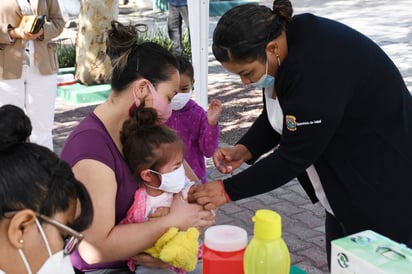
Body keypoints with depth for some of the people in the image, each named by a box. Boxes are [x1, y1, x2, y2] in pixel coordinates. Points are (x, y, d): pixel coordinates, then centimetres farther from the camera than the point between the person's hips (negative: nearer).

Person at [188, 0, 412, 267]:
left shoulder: (317, 68, -33)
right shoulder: (286, 41, -5)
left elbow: (293, 156, -25)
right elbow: (277, 116, 7)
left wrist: (229, 190, -17)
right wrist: (246, 149, -10)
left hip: (385, 188, -9)